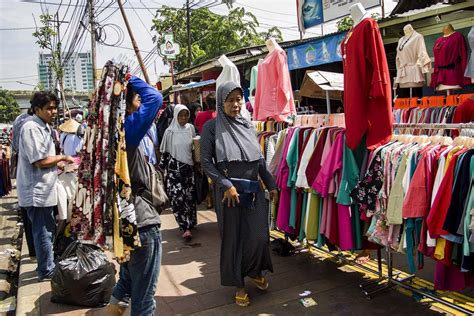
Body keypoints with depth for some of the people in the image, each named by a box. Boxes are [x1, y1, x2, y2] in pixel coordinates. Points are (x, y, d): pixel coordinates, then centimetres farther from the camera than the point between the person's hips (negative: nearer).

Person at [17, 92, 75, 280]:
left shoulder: (43, 128, 14)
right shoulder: (32, 128, -18)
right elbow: (40, 161, -23)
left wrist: (58, 163, 8)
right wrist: (62, 157, -10)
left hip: (43, 189, 10)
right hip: (37, 191, -10)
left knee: (48, 230, 20)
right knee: (43, 232, 2)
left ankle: (48, 265, 34)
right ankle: (46, 271, 15)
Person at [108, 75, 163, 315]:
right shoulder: (125, 130, -21)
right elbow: (155, 97, -26)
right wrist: (130, 79, -12)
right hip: (141, 222, -10)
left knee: (126, 282, 28)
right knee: (144, 296, 7)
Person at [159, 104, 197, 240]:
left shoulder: (190, 128, 2)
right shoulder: (170, 131, -4)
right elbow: (165, 152, 2)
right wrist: (162, 167, 4)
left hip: (189, 166, 3)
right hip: (175, 168, -3)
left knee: (190, 196, 8)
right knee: (178, 197, -8)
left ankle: (189, 223, 24)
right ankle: (186, 227, -4)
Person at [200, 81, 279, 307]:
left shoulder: (248, 126, 9)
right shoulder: (211, 127, -4)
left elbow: (260, 160, 12)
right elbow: (206, 162, -8)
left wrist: (271, 185, 8)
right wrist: (226, 185, -15)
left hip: (254, 190, 4)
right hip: (229, 192, -3)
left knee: (258, 235, 3)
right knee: (232, 237, 6)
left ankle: (256, 271, 32)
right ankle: (239, 284, 25)